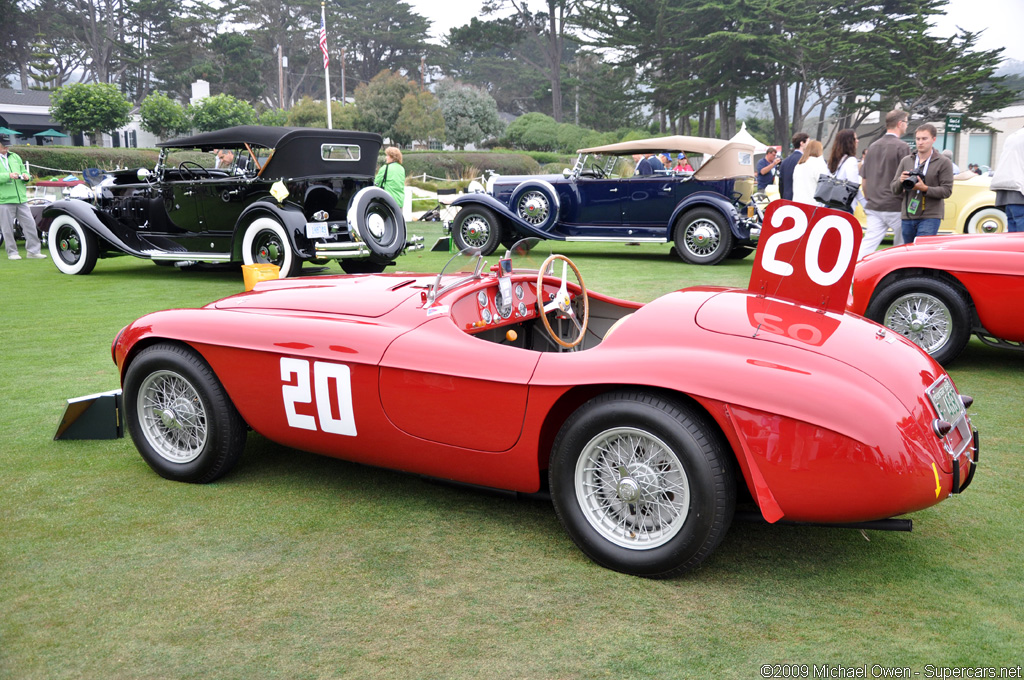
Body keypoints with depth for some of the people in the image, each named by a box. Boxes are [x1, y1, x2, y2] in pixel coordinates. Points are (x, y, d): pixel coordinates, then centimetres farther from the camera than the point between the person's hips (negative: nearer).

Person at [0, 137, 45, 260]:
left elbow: (24, 170, 21)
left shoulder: (15, 157, 16)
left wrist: (26, 176, -1)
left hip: (21, 199, 4)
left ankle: (33, 251, 7)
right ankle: (12, 252, 11)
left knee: (30, 223, 1)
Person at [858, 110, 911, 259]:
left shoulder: (873, 146, 12)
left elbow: (864, 180, 16)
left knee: (868, 244, -2)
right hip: (895, 207, -5)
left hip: (873, 207, 6)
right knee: (901, 247, 9)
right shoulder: (902, 147, -9)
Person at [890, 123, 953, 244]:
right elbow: (894, 190, 10)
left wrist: (925, 189, -21)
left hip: (930, 217, -5)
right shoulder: (906, 161, 12)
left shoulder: (943, 163, 1)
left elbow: (946, 191, -7)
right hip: (907, 217, 5)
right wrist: (900, 181, -12)